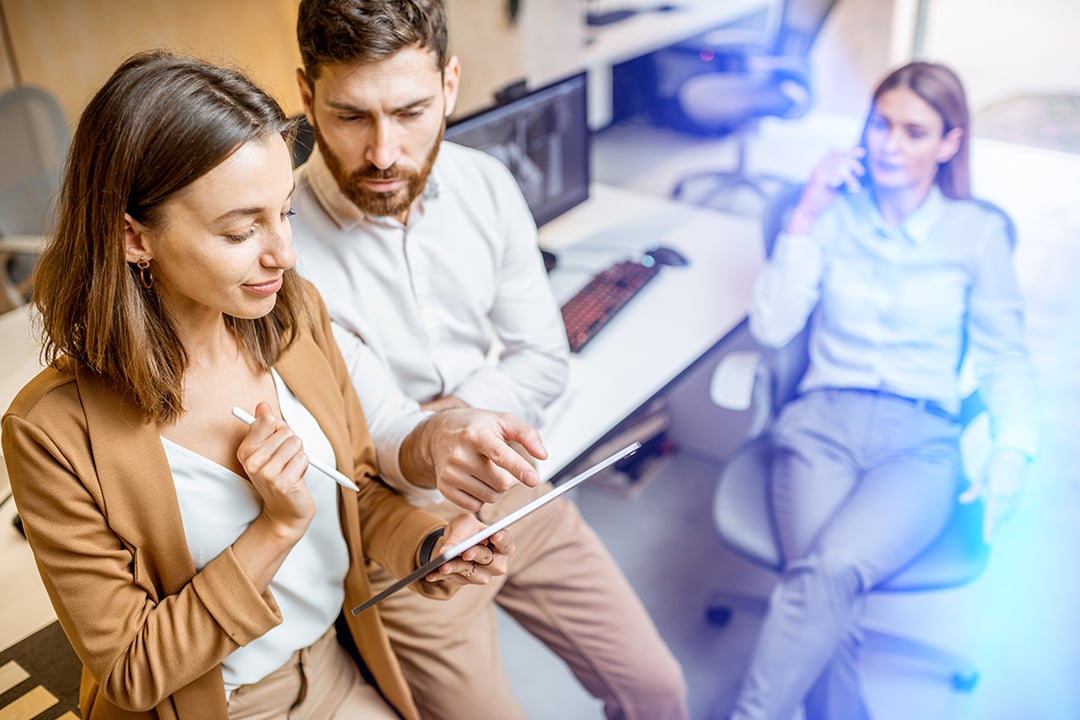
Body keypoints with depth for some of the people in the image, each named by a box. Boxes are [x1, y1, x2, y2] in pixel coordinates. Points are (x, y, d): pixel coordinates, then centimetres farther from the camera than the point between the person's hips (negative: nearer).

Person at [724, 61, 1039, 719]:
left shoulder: (978, 231, 10)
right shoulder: (834, 212, 10)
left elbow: (1006, 357, 11)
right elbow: (771, 327, 2)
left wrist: (1012, 456, -5)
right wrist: (806, 217, -3)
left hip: (922, 440, 0)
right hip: (823, 420, 1)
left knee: (833, 572, -31)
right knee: (833, 601, -28)